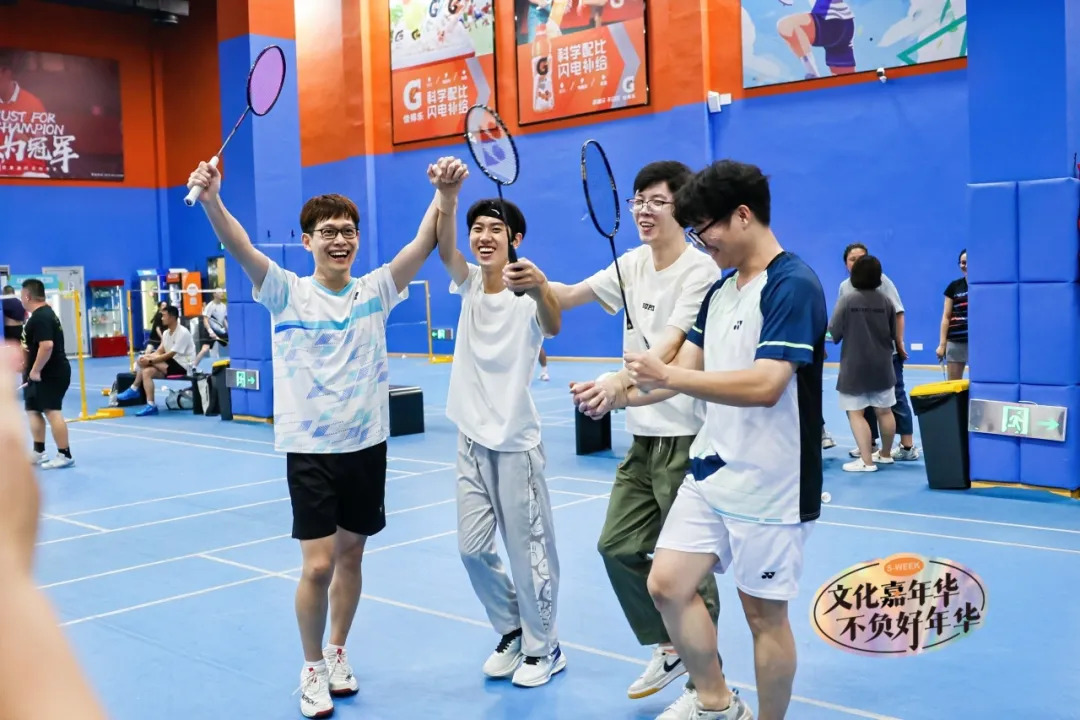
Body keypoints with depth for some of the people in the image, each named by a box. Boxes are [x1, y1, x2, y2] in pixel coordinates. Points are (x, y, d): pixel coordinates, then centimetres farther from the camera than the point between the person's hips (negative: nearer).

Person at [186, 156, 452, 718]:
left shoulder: (374, 291, 3)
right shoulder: (287, 293, -4)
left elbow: (423, 244, -9)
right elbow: (241, 247, -20)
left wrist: (444, 194, -24)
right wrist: (211, 200, -37)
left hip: (367, 445, 3)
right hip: (310, 449, -3)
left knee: (350, 555, 14)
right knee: (318, 565, -5)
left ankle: (337, 653, 34)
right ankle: (312, 670, 17)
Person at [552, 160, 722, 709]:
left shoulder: (701, 270, -15)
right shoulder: (632, 264, 9)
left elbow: (669, 349, -25)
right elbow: (569, 297, 10)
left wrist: (617, 382, -40)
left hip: (686, 438, -8)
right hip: (643, 436, 8)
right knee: (618, 546, 11)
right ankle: (669, 650, 29)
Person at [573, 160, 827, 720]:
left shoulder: (793, 286, -16)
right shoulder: (720, 290, 11)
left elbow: (765, 385, -26)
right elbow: (684, 370, 12)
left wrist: (667, 376, -24)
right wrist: (619, 395, -3)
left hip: (768, 485, -8)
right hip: (710, 471, 8)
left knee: (764, 613, 5)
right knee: (668, 584, 6)